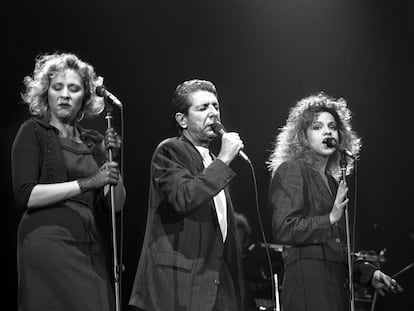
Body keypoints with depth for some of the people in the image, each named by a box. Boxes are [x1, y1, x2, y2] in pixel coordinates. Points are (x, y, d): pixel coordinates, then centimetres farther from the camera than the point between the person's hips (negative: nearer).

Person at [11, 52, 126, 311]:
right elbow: (25, 195, -9)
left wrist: (111, 158, -4)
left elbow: (116, 204, 11)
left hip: (91, 248, 5)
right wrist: (87, 183, -13)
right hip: (48, 241, -5)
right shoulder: (34, 131, 4)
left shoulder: (94, 142, 17)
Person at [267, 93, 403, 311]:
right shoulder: (291, 171, -1)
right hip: (307, 279, -8)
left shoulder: (332, 182, 23)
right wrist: (330, 219, -15)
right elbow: (284, 230, -13)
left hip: (336, 283, 8)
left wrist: (368, 273, 18)